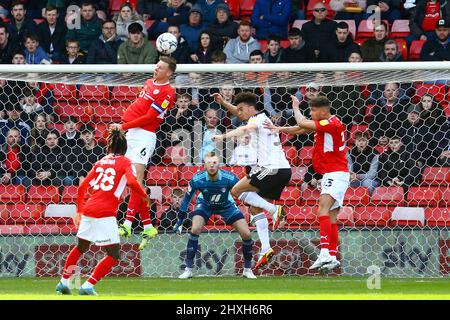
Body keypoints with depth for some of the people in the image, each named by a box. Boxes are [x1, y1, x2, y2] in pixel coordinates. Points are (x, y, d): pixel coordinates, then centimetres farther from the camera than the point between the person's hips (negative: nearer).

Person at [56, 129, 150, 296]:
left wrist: (79, 211, 23)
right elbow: (132, 182, -17)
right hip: (105, 213, -6)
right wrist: (144, 197, -1)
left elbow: (82, 187, 16)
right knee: (114, 255, 2)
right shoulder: (125, 162, 2)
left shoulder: (100, 162, 17)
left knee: (81, 247, 25)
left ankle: (63, 283, 31)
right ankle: (87, 287, -8)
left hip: (88, 209, 6)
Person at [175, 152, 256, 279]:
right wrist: (180, 219, -6)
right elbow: (187, 197, -12)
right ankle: (188, 269, -15)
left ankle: (247, 269, 11)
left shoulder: (230, 178, -32)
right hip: (205, 204, 0)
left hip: (226, 205, 1)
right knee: (195, 229, -25)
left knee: (246, 234, -10)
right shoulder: (197, 179, -30)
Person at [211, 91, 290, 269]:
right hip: (284, 170, 10)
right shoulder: (261, 119, 25)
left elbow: (246, 129, -26)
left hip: (273, 168, -10)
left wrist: (223, 136, -29)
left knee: (236, 191, -5)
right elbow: (237, 112, 38)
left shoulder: (258, 118, -3)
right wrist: (223, 103, 25)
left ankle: (275, 210, -13)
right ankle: (265, 249, 4)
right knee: (255, 208, 12)